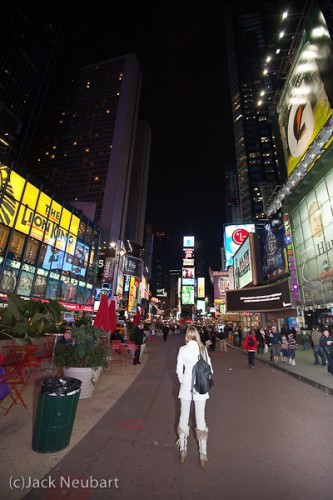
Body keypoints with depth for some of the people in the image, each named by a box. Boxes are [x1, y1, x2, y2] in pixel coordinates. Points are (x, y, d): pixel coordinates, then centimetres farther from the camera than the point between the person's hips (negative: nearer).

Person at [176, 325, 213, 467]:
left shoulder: (183, 349, -10)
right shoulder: (203, 348, -7)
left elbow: (179, 369, -6)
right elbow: (209, 369, -3)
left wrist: (182, 381, 9)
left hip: (186, 385, -1)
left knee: (184, 416, 15)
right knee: (200, 417, 12)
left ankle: (182, 451, 27)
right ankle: (203, 454, 22)